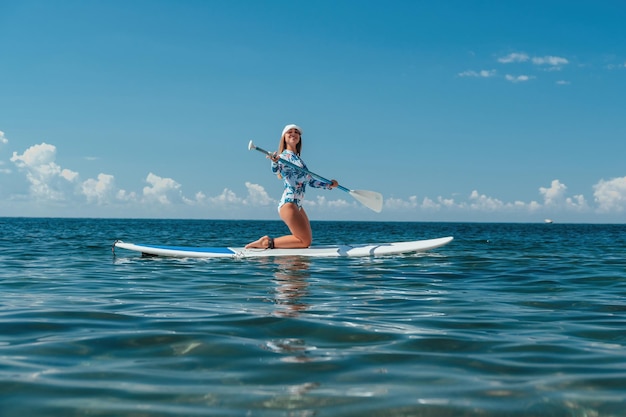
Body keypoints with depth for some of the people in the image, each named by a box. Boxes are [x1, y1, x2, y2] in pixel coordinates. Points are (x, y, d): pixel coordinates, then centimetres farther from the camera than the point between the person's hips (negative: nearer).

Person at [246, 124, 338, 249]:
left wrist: (329, 185, 15)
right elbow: (275, 170, -27)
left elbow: (310, 181, 25)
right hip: (288, 204, -9)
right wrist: (274, 161, -47)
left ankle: (268, 242, 11)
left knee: (307, 240, 13)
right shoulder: (284, 155, -5)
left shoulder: (297, 158, 20)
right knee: (305, 241, -11)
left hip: (297, 206, 9)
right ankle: (268, 242, -7)